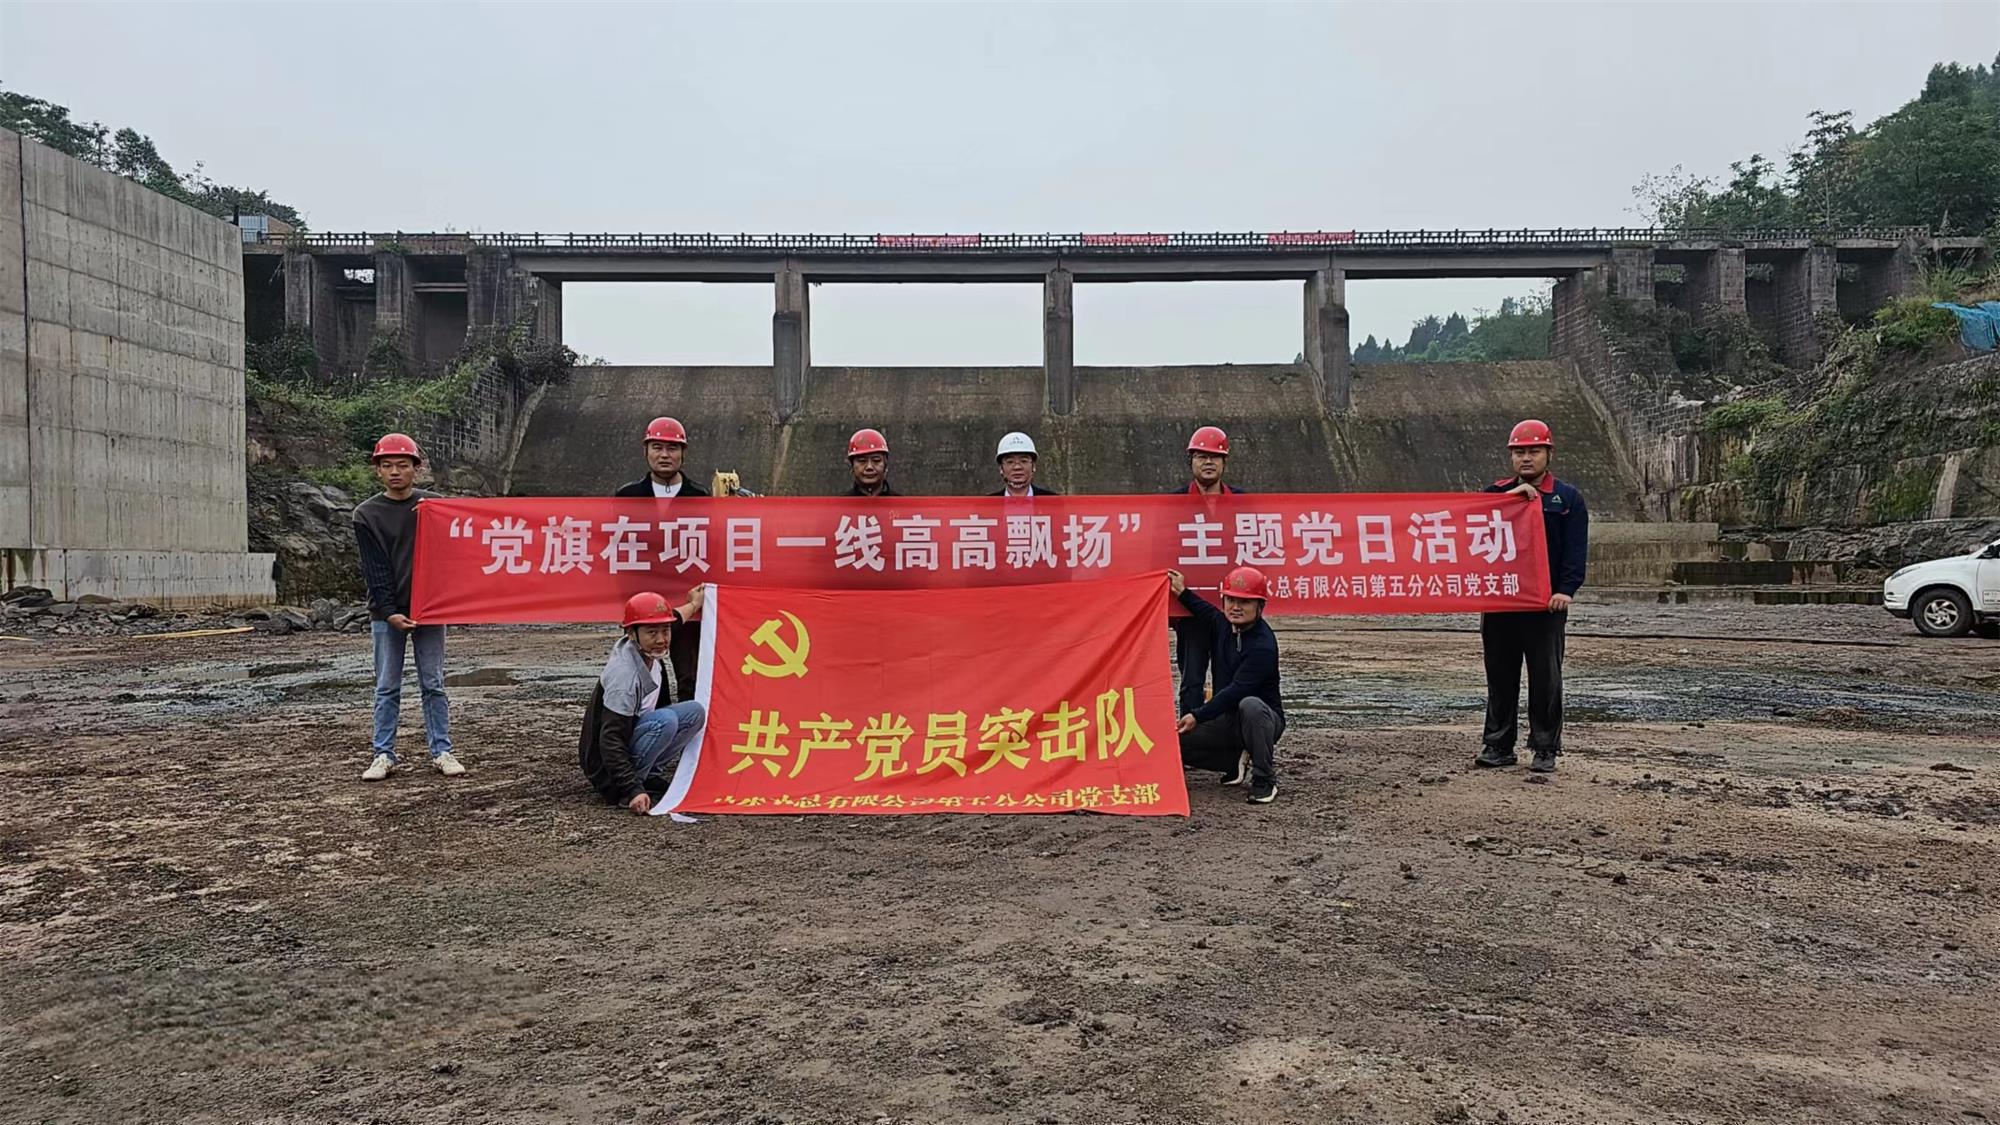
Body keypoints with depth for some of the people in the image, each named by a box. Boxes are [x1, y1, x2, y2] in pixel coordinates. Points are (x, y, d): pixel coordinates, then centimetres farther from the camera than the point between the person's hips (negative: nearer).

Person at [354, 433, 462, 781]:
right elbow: (374, 569, -4)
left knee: (433, 685, 4)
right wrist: (389, 612, -13)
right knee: (387, 688, 4)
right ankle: (384, 754, 11)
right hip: (387, 612, -1)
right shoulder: (366, 514, 1)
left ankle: (441, 751, 9)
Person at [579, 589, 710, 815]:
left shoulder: (646, 652, -6)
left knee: (694, 712, 4)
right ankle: (626, 792, -16)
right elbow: (610, 740, -31)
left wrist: (693, 605, 37)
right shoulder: (624, 674, -31)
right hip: (605, 766, -9)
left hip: (631, 739, 9)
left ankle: (649, 774, 6)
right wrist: (632, 790, -37)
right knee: (665, 720, -30)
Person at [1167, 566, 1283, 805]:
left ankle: (1265, 779, -23)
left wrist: (1198, 716, -30)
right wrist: (1183, 593, 26)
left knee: (1250, 705, -42)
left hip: (1263, 719, -7)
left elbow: (1235, 691, -28)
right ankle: (1238, 762, 9)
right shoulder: (1224, 625, 1)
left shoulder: (1263, 645, -24)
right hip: (1227, 719, 7)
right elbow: (1209, 613, 28)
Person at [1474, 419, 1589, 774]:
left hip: (1546, 603, -3)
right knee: (1500, 677, 8)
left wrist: (1566, 589, -17)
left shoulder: (1568, 498, 5)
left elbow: (1575, 549, -4)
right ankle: (1498, 745, 16)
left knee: (1545, 678, 1)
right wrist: (1510, 495, -13)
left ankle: (1546, 749, 10)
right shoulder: (1496, 491, 13)